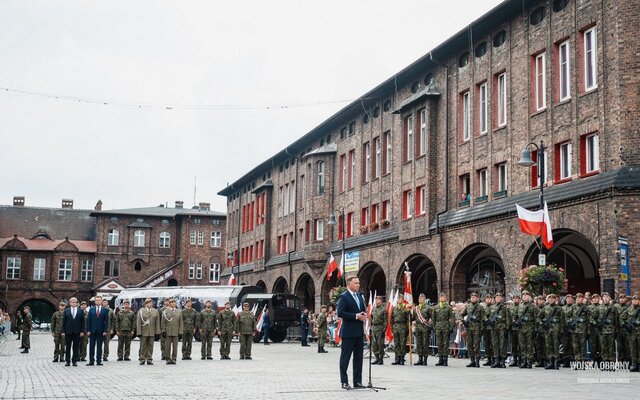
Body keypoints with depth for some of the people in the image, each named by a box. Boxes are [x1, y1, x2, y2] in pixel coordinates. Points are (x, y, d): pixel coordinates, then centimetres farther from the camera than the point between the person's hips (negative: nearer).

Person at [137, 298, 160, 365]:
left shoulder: (155, 311, 8)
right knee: (143, 346, 1)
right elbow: (138, 322, -2)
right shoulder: (141, 311, 1)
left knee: (150, 346, 4)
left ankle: (149, 360, 10)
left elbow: (157, 322, 8)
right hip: (143, 332, -2)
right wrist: (139, 332, -8)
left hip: (152, 332, 2)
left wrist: (157, 331, 1)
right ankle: (142, 359, 8)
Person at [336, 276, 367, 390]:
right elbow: (340, 313, -18)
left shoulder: (360, 296, 14)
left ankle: (357, 381, 16)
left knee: (358, 357, 10)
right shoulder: (344, 297, -10)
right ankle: (344, 382, 5)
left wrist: (363, 315, 0)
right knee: (345, 356, 0)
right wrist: (356, 316, -19)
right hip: (348, 332, -8)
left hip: (359, 331, 8)